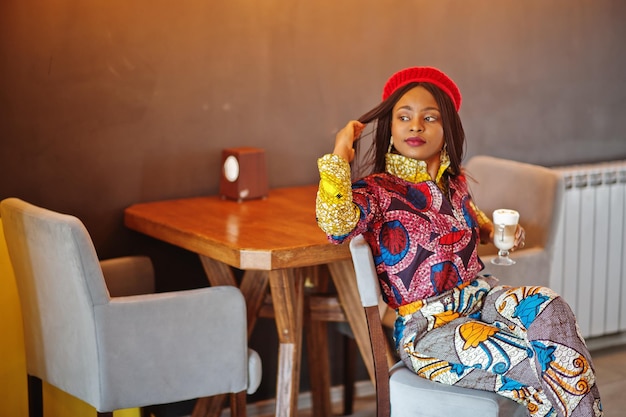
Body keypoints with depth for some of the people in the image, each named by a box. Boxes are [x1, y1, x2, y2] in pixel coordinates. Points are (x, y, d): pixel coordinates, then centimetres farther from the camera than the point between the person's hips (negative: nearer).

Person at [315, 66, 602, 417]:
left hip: (480, 297, 6)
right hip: (426, 328, -6)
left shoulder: (455, 181, 10)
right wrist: (340, 155, -24)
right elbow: (337, 224, -33)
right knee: (528, 358, -27)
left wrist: (491, 230, 14)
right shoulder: (377, 191, -9)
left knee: (548, 306, -24)